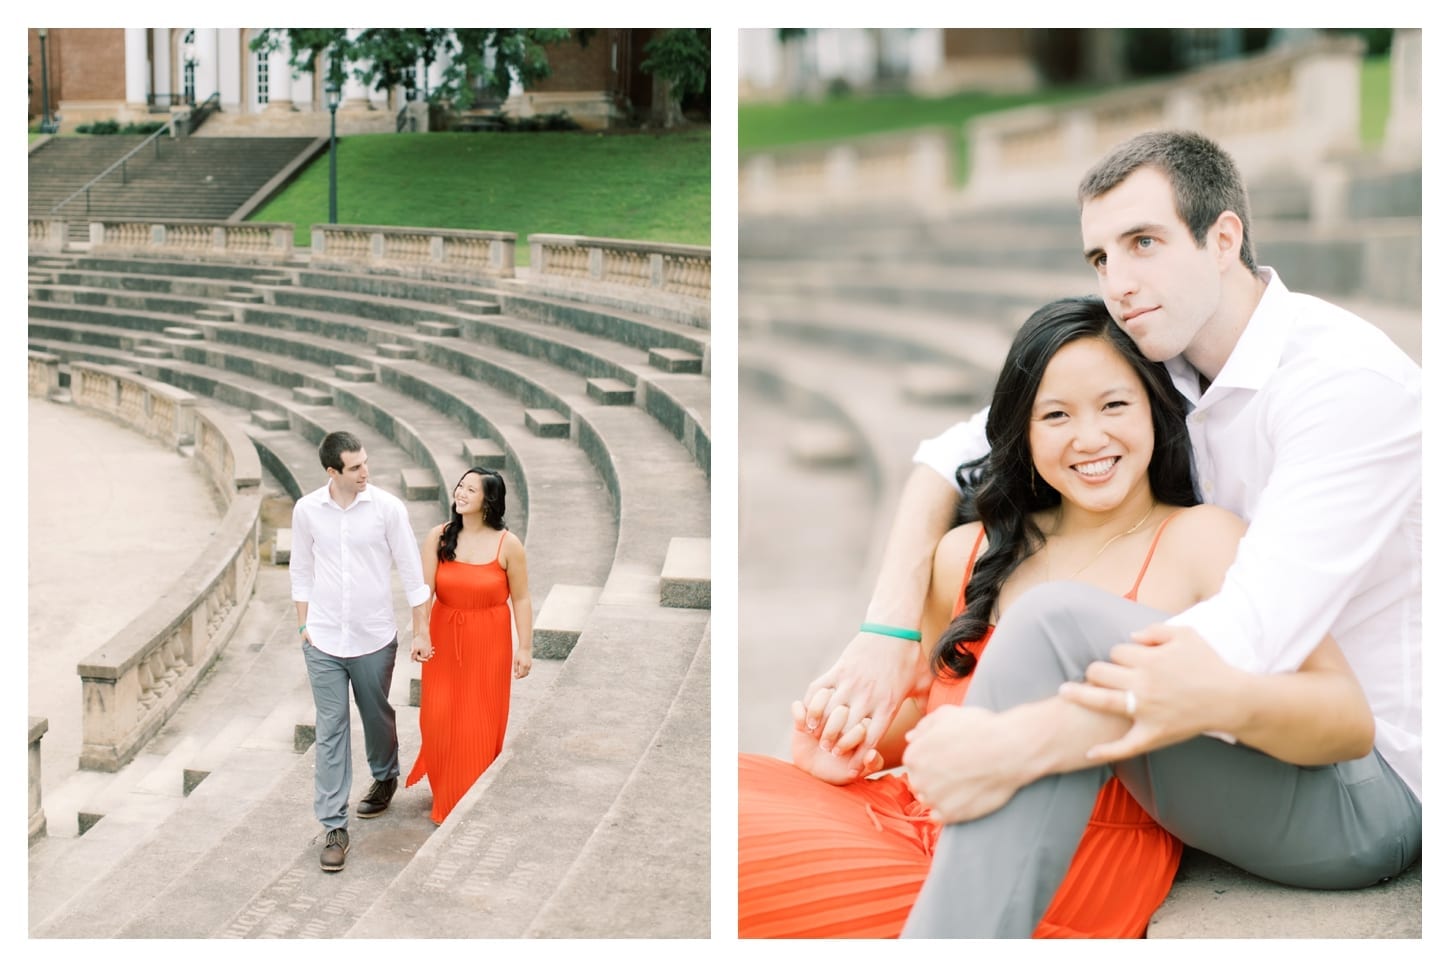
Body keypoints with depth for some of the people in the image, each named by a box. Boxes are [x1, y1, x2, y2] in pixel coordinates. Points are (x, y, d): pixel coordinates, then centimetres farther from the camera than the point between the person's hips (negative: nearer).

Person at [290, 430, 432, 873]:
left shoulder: (388, 508, -11)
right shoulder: (306, 510, -5)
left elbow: (411, 570, -4)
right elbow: (301, 571, 8)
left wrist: (421, 630, -3)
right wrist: (304, 625, 5)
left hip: (375, 638, 0)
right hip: (324, 641, 1)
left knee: (378, 717, 18)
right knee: (330, 730, 0)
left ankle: (385, 778, 48)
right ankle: (334, 826, 4)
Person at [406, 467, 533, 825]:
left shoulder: (508, 545, -10)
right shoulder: (439, 537, -6)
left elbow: (521, 599, -5)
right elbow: (425, 589, -13)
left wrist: (525, 647, -6)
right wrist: (421, 635, -26)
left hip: (488, 644, -2)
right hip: (444, 639, 2)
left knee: (481, 723, 4)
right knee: (440, 719, 5)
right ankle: (445, 798, 28)